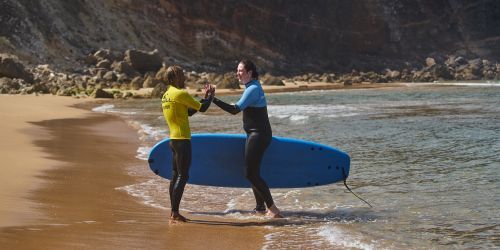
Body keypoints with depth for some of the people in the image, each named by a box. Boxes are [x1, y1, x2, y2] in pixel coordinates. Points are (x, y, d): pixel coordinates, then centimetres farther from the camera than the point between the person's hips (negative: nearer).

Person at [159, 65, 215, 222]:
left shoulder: (166, 95, 15)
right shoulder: (180, 94, -13)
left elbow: (189, 111, 19)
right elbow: (201, 108, -9)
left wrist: (205, 97, 19)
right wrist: (210, 96, 9)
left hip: (173, 139, 9)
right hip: (182, 140, -9)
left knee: (176, 176, 12)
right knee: (182, 177, -7)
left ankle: (173, 212, 15)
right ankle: (175, 213, -8)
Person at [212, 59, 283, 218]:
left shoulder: (253, 89, -18)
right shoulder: (252, 87, 14)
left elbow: (235, 109, -26)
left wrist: (213, 99, -29)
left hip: (258, 135, -10)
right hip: (255, 134, 10)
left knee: (251, 174, -10)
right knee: (253, 173, 15)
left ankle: (272, 208, -10)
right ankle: (260, 208, 22)